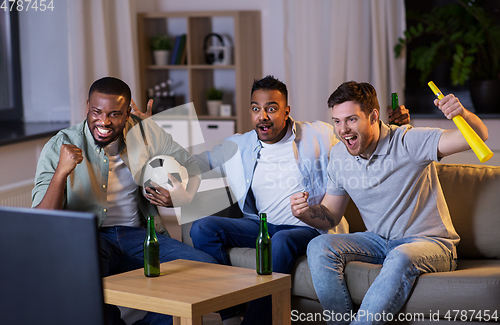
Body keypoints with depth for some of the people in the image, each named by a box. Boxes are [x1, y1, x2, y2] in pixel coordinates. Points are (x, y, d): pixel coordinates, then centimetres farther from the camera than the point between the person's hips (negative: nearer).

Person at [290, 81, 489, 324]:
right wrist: (305, 211, -13)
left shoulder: (407, 142, -16)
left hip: (429, 243, -5)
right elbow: (330, 216, 10)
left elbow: (478, 136, -23)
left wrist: (463, 114, -47)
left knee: (401, 258, -38)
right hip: (380, 241, 5)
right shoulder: (339, 156, 2)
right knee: (319, 247, -18)